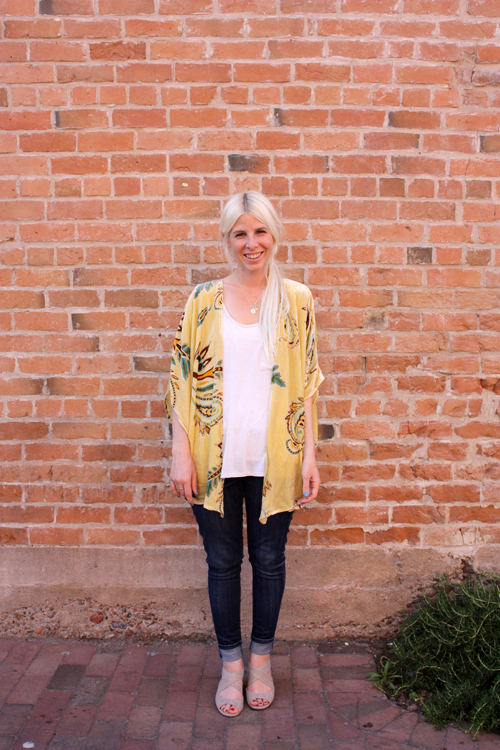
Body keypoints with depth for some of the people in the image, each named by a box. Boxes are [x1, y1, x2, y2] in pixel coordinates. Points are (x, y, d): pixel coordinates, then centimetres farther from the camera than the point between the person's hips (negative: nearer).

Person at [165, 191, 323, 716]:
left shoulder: (297, 299, 1)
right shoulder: (203, 299, 1)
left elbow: (307, 381, 1)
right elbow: (183, 377, 0)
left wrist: (309, 454, -3)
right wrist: (181, 453, -5)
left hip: (274, 457, 0)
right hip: (215, 457, 0)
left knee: (268, 560, 14)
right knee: (222, 561, 13)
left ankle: (262, 658, 38)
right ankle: (231, 662, 35)